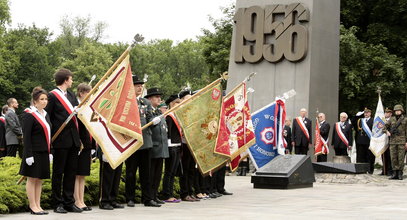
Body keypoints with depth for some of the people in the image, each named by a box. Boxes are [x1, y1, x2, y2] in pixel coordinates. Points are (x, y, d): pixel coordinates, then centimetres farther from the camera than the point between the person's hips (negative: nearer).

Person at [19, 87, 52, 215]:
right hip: (34, 152, -8)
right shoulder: (29, 115, -10)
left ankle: (38, 206, 15)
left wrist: (50, 152, 14)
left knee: (39, 180, 10)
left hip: (44, 152, 8)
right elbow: (26, 136, -14)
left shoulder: (45, 114, 14)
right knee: (32, 179, 0)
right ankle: (33, 206, 5)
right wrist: (28, 155, -19)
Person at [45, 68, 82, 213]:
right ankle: (57, 204, 10)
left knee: (71, 172, 10)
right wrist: (52, 137, -10)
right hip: (60, 141, -7)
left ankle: (69, 202, 17)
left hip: (73, 139, 7)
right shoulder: (52, 96, -7)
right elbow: (47, 118, -8)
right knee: (58, 172, 3)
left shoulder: (71, 95, 15)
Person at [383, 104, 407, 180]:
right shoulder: (391, 119, 10)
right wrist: (387, 131, -6)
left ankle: (400, 174, 1)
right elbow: (385, 127, 16)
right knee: (393, 157, 1)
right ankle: (395, 173, 7)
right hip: (393, 141, 3)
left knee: (401, 158, -3)